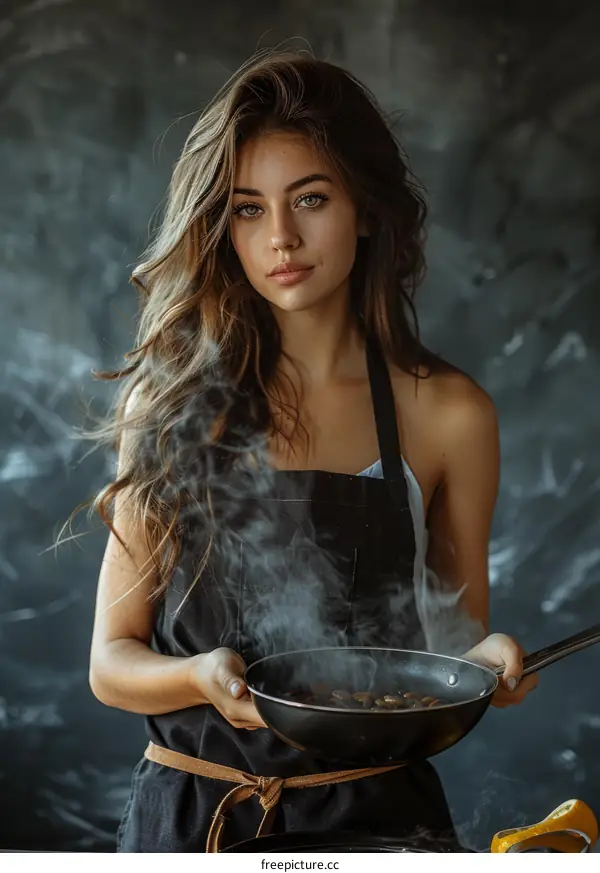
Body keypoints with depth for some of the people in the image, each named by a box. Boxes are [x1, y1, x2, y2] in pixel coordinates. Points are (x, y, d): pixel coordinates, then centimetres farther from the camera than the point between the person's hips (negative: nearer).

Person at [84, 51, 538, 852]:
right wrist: (201, 678, -22)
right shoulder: (171, 400, -6)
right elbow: (112, 658, -2)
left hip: (375, 809, 0)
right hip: (189, 811, 0)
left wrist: (487, 663, -17)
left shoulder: (448, 414, -6)